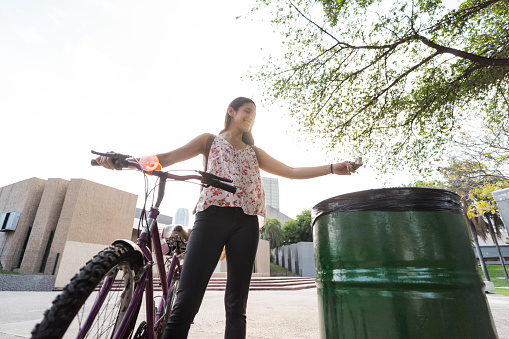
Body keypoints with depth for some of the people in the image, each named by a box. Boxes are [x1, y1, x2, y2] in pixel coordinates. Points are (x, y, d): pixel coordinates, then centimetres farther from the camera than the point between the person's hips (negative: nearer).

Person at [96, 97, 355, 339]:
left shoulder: (253, 152, 26)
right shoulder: (210, 141, 18)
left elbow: (291, 172, 21)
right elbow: (168, 157, 5)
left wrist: (331, 168, 14)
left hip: (246, 223, 3)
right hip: (212, 217, -3)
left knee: (236, 306, 3)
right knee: (186, 302, -10)